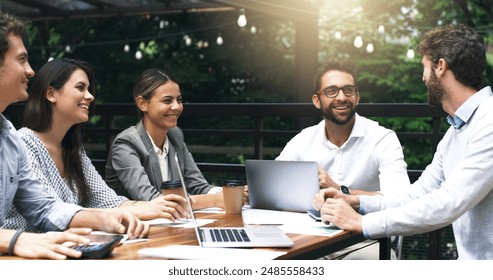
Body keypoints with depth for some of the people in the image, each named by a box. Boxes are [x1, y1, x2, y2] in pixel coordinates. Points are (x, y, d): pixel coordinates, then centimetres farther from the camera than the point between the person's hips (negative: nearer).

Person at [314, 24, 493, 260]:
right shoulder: (454, 132, 14)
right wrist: (355, 202, -2)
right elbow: (418, 194, 13)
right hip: (469, 258, 7)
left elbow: (448, 204, -24)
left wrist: (362, 222, -18)